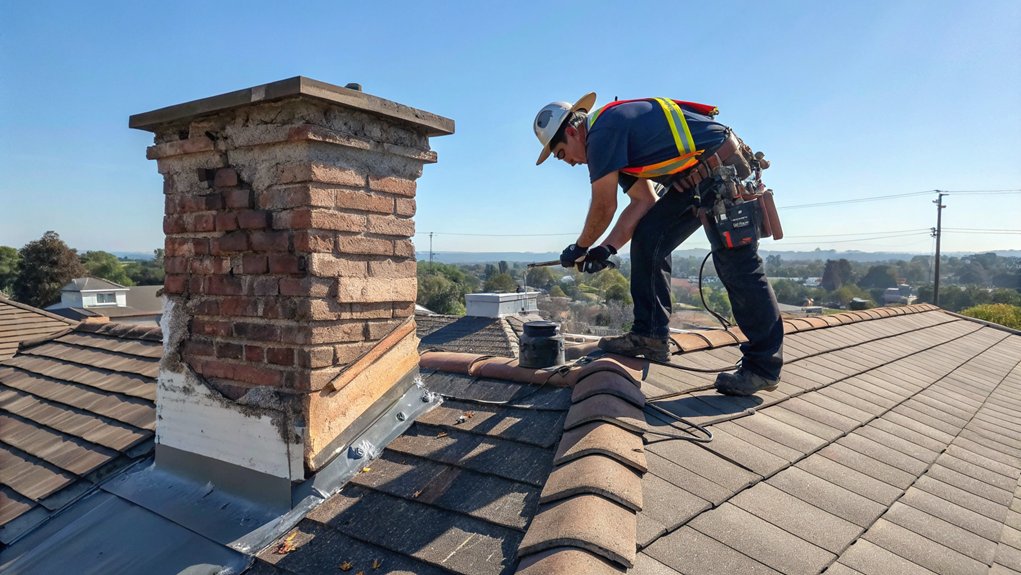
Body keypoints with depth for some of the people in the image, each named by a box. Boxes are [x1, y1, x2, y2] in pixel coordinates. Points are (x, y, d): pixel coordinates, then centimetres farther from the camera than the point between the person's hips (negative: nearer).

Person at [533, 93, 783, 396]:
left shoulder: (603, 131, -15)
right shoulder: (616, 143, 15)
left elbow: (603, 207, -11)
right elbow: (643, 202, 11)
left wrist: (580, 248, 5)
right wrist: (608, 248, 4)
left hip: (725, 173, -10)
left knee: (737, 267, -9)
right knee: (647, 239, 5)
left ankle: (763, 367, 1)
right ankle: (650, 336, 7)